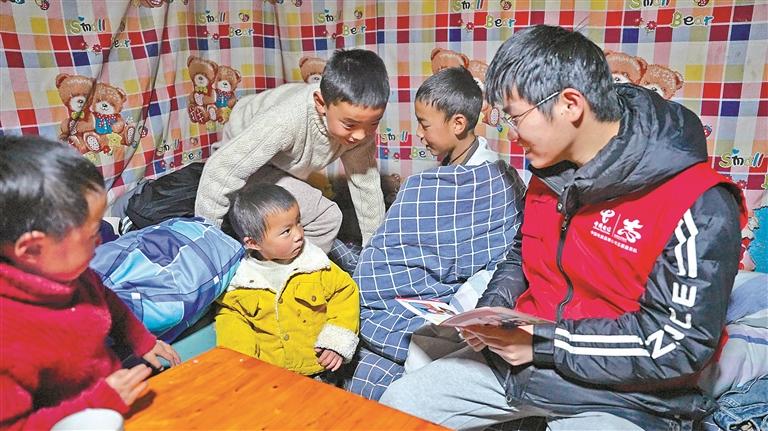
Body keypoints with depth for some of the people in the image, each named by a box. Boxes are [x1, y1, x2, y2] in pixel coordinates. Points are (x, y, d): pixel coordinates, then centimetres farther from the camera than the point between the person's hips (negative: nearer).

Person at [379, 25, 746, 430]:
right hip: (516, 358, 7)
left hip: (621, 395, -6)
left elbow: (681, 343, -19)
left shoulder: (697, 205, -19)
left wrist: (545, 344, -20)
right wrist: (493, 309, -2)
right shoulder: (549, 172, 4)